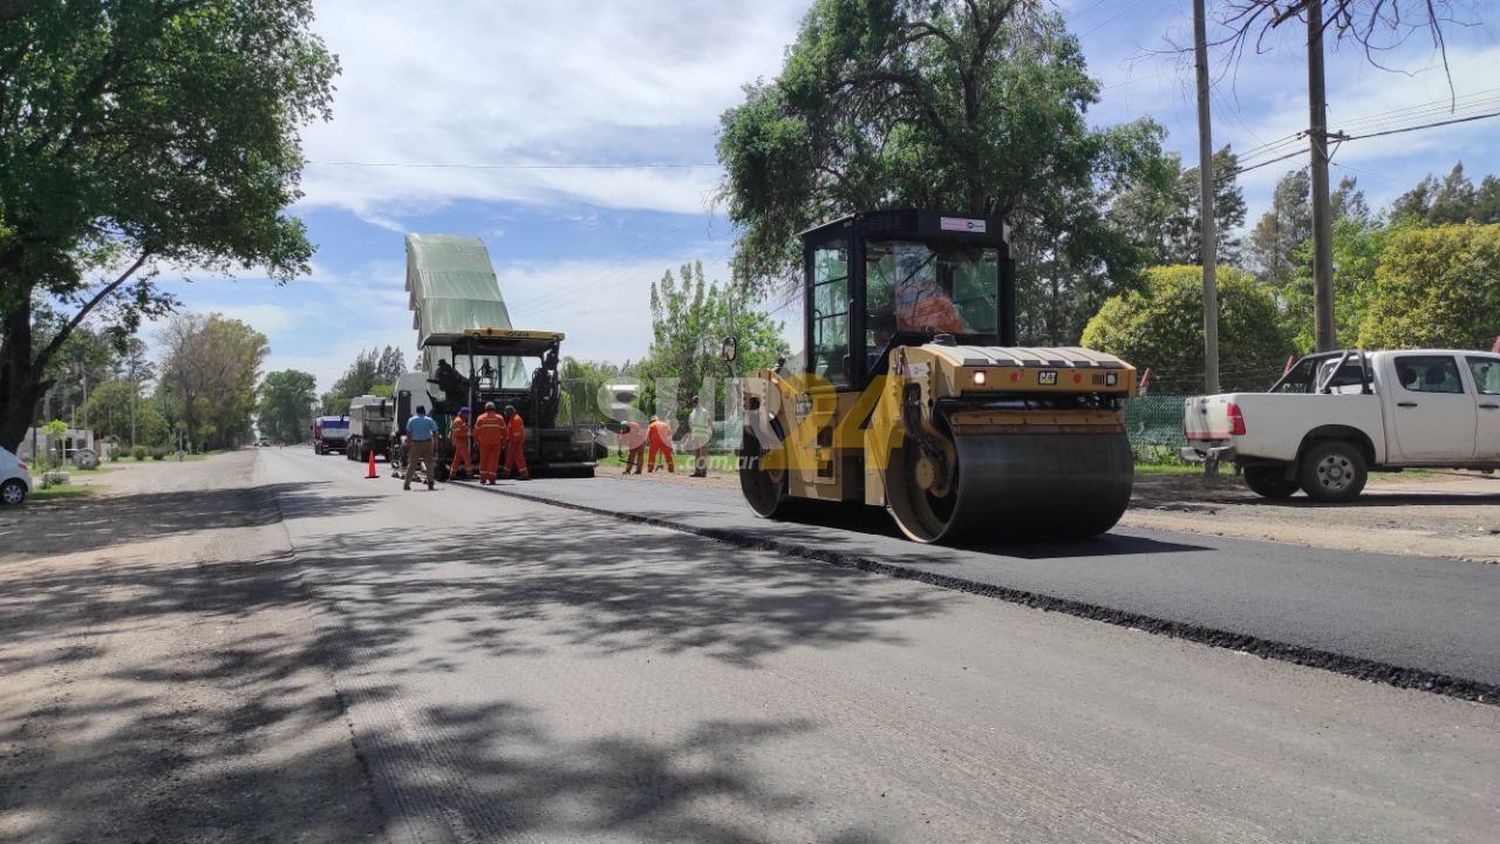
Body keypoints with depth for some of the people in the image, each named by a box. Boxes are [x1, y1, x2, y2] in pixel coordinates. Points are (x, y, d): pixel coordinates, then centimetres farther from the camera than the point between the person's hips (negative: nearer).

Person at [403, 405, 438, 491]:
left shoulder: (411, 420, 5)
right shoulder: (430, 420, 3)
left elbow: (408, 435, 0)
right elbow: (435, 434, -1)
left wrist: (408, 447, 2)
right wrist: (435, 447, 2)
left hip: (415, 444, 0)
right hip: (427, 443, 0)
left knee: (411, 465, 6)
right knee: (429, 464, 5)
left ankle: (406, 484, 3)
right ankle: (430, 484, 0)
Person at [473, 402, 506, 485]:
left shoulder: (480, 418, 1)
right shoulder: (499, 418, 3)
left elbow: (476, 431, 0)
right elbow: (504, 431, 2)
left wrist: (476, 441, 11)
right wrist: (503, 442, 10)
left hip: (484, 442, 0)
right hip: (496, 442, 0)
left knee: (484, 459, 11)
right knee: (494, 460, 1)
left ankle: (483, 478, 9)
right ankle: (491, 479, -6)